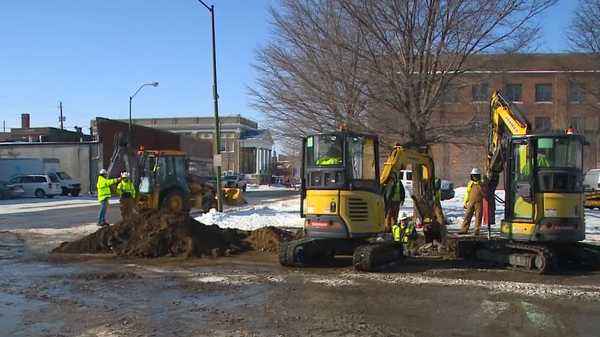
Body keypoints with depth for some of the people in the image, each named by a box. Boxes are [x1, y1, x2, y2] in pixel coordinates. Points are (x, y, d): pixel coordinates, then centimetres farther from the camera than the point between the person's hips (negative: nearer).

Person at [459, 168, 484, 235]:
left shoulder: (481, 184, 3)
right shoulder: (470, 183, 9)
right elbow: (467, 193, 12)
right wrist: (465, 202, 11)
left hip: (479, 203, -2)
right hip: (470, 203, 2)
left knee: (478, 217, 0)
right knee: (467, 216, 1)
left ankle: (477, 230, 8)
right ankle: (464, 229, 6)